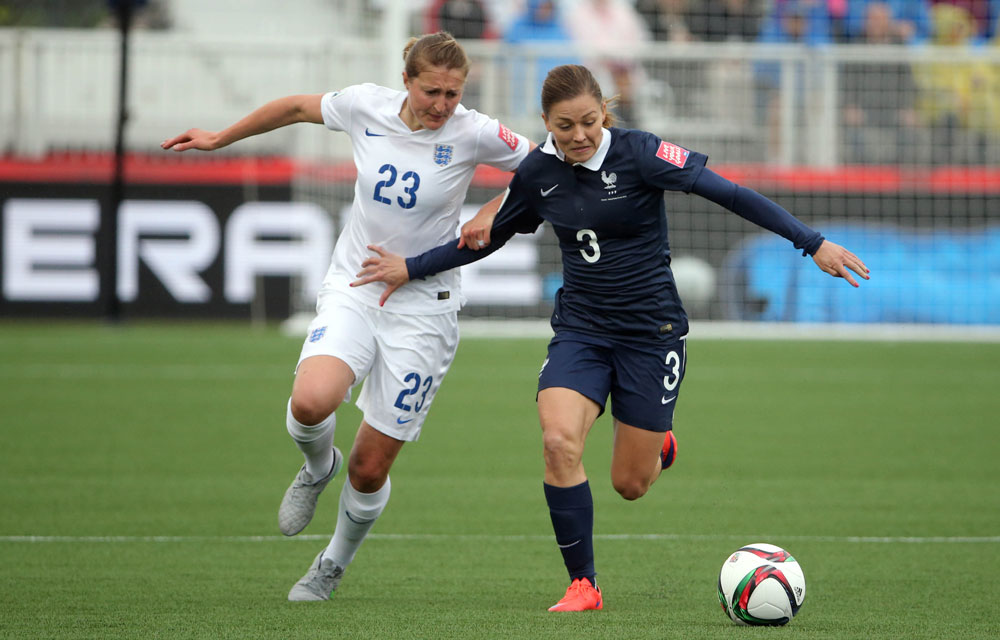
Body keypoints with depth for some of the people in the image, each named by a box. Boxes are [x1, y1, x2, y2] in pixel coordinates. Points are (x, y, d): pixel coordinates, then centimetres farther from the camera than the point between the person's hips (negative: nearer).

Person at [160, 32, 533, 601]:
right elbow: (296, 107, 13)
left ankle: (334, 565, 31)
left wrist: (492, 214, -12)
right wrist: (221, 139, 22)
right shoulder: (366, 107, -6)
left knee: (370, 470, 1)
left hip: (423, 310, -2)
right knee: (311, 401, -28)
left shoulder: (472, 133, -13)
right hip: (352, 292, 2)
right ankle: (318, 466, 9)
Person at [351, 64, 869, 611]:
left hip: (651, 330, -3)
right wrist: (411, 269, 15)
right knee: (558, 441, -24)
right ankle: (582, 586, -10)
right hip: (580, 329, 3)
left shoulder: (639, 154, -14)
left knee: (630, 484, 2)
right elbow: (491, 235, 17)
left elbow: (729, 194, -17)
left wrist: (812, 243, -21)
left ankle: (658, 444, 42)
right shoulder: (538, 173, -1)